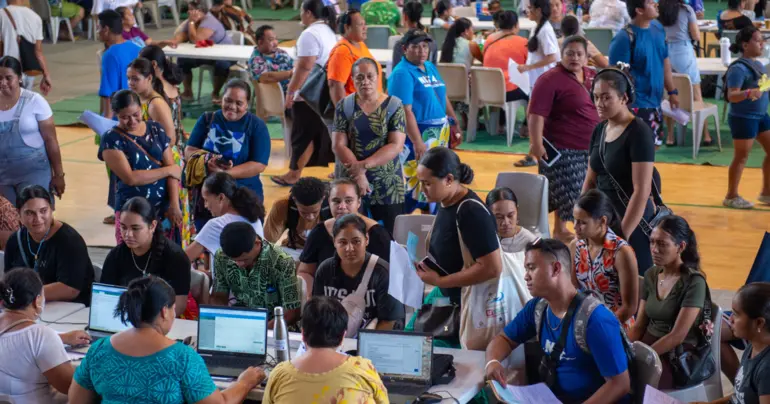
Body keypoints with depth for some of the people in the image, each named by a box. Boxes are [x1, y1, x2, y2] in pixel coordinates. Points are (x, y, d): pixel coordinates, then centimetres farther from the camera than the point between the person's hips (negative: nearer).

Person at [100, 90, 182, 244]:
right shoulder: (112, 139, -5)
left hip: (164, 208, 3)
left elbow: (173, 169, 2)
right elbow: (130, 178, -14)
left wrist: (174, 204, -10)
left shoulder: (156, 129, 8)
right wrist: (168, 170, -6)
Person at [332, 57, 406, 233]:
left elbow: (396, 145, -9)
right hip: (351, 181, 1)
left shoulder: (394, 106, -1)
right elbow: (339, 145, -3)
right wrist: (358, 173, -16)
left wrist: (364, 165, -17)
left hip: (387, 184, -1)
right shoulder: (344, 106, 3)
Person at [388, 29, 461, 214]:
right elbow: (406, 111, -21)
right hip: (418, 136, -9)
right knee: (414, 183, -8)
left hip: (440, 135, 9)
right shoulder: (402, 74, -14)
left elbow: (443, 97, 23)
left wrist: (454, 123, 19)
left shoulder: (431, 68, 12)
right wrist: (418, 142, -26)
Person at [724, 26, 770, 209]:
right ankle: (731, 196, 12)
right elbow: (732, 96, -26)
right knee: (741, 157, 0)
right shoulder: (739, 68, -19)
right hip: (743, 118, -9)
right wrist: (749, 93, -42)